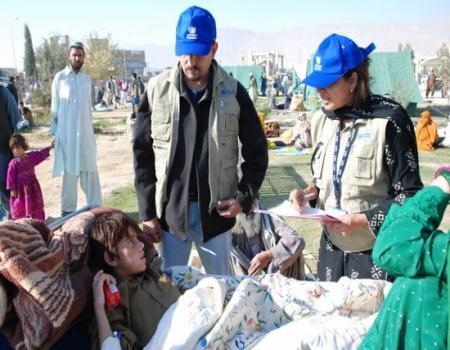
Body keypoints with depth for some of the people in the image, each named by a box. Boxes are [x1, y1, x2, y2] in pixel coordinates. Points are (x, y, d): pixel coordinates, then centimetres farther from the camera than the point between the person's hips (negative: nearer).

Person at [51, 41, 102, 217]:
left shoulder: (87, 78, 9)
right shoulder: (60, 78, -3)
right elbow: (55, 108, -1)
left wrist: (91, 128, 13)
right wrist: (54, 133, -3)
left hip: (86, 131, 4)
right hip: (66, 132, -4)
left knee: (90, 169, 6)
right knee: (69, 171, 2)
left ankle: (95, 205, 13)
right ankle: (68, 208, 13)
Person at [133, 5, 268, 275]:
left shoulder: (233, 93, -5)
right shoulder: (157, 89, -3)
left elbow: (257, 152, 4)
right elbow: (142, 154, 1)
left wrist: (244, 198, -7)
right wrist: (147, 211, -2)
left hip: (216, 211, 0)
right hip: (169, 209, 1)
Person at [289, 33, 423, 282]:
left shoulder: (388, 120, -14)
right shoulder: (322, 120, 5)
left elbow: (409, 194, -11)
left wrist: (362, 220, -20)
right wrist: (311, 192, -3)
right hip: (332, 247, 6)